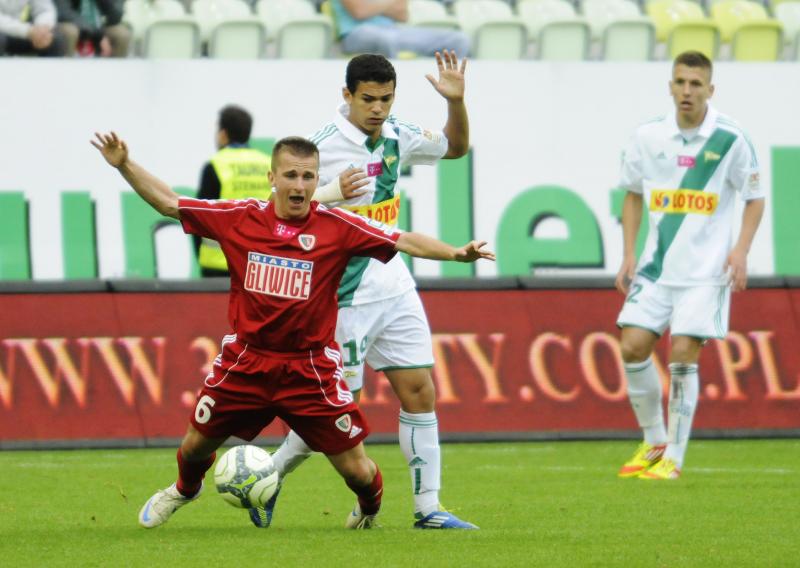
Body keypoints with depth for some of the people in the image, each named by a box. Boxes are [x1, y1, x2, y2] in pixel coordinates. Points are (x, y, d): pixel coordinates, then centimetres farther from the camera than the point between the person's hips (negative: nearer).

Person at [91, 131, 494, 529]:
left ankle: (370, 510, 34)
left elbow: (402, 241, -14)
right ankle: (185, 489, 51)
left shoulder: (336, 227, -9)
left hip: (310, 369, -2)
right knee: (196, 444, 14)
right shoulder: (240, 218, -4)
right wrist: (125, 166, -4)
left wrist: (454, 253, -28)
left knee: (356, 470, -3)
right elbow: (168, 203, 4)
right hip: (245, 360, 2)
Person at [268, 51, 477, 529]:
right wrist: (332, 195, -30)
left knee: (420, 392, 0)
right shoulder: (323, 147, -15)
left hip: (395, 288, 6)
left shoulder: (397, 137, 5)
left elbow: (456, 147, 22)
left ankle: (428, 507, 3)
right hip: (347, 298, -6)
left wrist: (456, 100, 4)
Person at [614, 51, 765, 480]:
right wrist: (629, 253, 6)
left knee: (683, 354, -10)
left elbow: (754, 198, 1)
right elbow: (633, 194, 15)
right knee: (633, 347, -4)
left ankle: (673, 458, 2)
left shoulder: (729, 139, -8)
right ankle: (654, 441, 16)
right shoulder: (648, 137, 1)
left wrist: (740, 250, -12)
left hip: (705, 268, -4)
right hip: (656, 264, 4)